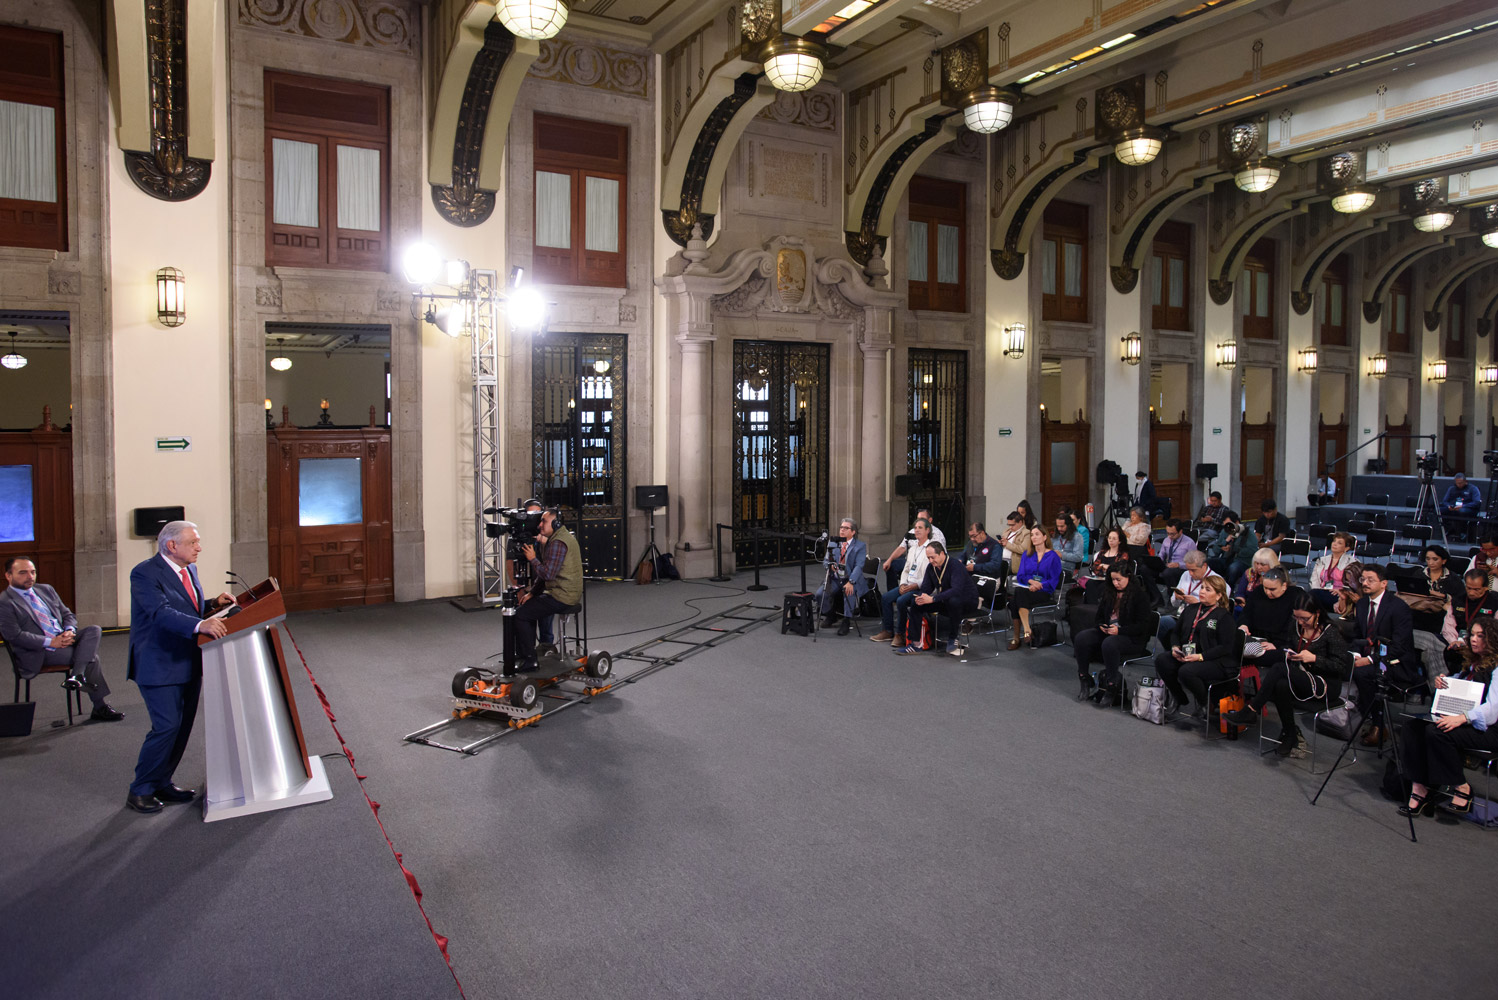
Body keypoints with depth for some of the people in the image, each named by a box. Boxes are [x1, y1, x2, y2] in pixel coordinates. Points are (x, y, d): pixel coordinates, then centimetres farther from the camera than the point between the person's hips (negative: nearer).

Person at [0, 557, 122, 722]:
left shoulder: (46, 590, 18)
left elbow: (68, 614, 20)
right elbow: (14, 635, -14)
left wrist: (69, 631, -4)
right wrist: (50, 642, -20)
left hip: (63, 639, 7)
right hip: (39, 654, -7)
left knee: (94, 630, -21)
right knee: (90, 655, -23)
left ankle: (76, 676, -30)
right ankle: (99, 707, -20)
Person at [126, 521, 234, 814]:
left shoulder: (189, 569, 10)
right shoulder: (145, 573, -16)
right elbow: (162, 613, -30)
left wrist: (213, 604, 1)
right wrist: (200, 625, -44)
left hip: (189, 663, 9)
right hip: (160, 665, -8)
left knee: (183, 727, 12)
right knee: (167, 727, -10)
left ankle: (162, 783, 27)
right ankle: (140, 791, 6)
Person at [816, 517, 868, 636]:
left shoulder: (860, 546, -2)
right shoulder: (833, 544, 13)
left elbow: (858, 566, -13)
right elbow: (825, 560, 11)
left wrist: (851, 582, -27)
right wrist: (829, 565, -15)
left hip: (852, 580, -4)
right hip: (834, 579, 4)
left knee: (849, 593, -36)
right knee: (820, 593, -19)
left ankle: (846, 621, -21)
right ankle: (830, 615, 8)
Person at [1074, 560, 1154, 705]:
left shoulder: (1140, 595, -7)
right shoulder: (1109, 592, 13)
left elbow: (1143, 625, -12)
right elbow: (1100, 615, 22)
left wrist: (1119, 630, -22)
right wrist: (1101, 626, -2)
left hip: (1132, 638, -7)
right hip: (1107, 632, 7)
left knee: (1109, 644, -38)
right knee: (1081, 639, -18)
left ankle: (1111, 689, -28)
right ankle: (1085, 683, -13)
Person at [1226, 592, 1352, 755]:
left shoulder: (1330, 632, -10)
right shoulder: (1297, 626, 7)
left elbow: (1342, 666, -12)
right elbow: (1292, 647, 23)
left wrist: (1314, 658, -22)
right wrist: (1288, 653, 0)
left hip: (1325, 684, -6)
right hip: (1301, 680, 6)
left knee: (1279, 668, -30)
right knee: (1281, 686, -32)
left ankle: (1251, 710, -25)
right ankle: (1290, 734, -17)